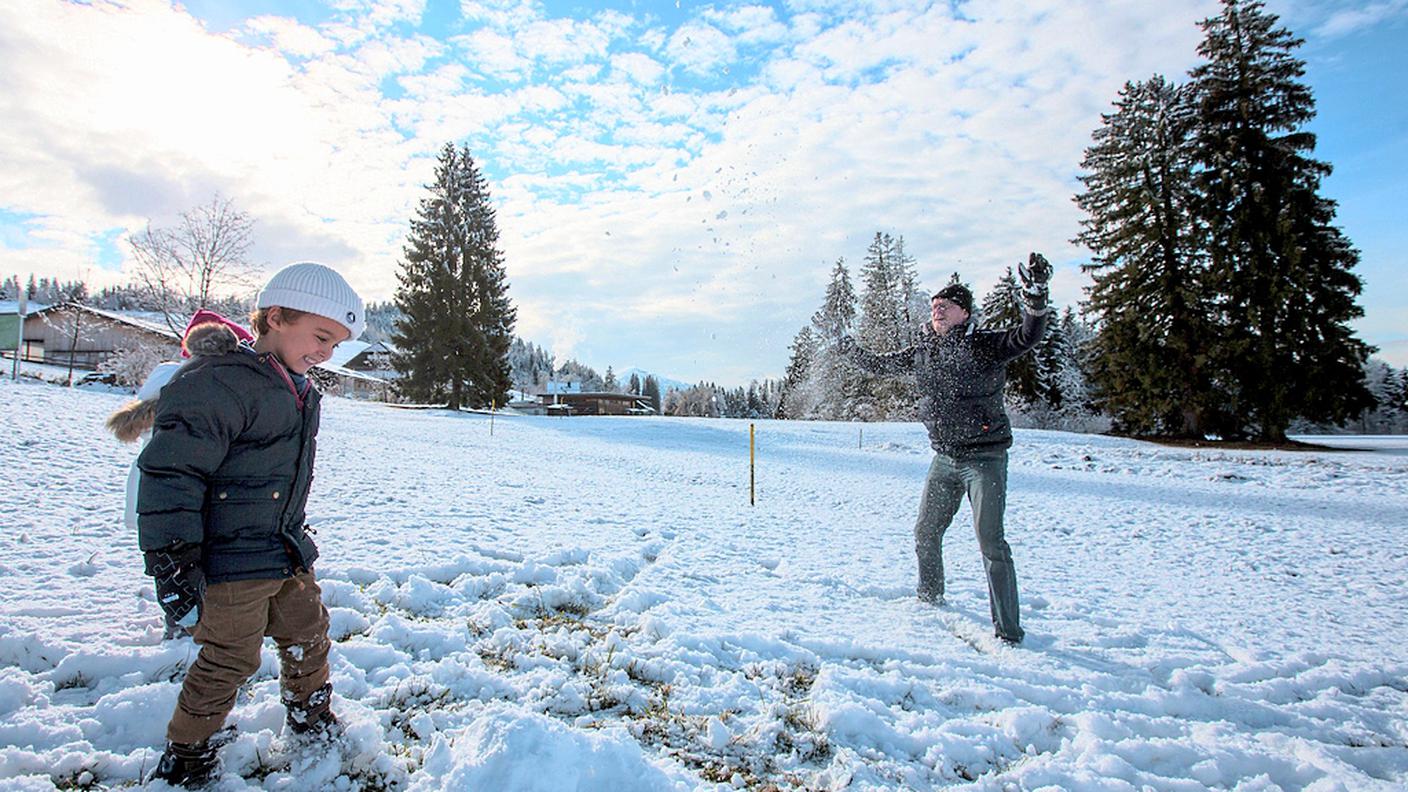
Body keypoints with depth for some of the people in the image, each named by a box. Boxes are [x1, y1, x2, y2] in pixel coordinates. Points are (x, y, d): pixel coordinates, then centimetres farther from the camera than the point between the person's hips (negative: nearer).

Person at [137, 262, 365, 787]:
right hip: (231, 559, -8)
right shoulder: (221, 383, -21)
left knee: (308, 634, 20)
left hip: (288, 552, 9)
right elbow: (171, 470, -23)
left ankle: (310, 715, 42)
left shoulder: (300, 392, 9)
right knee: (231, 659, 4)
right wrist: (174, 557, -23)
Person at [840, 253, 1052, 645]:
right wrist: (853, 351, 27)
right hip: (945, 458, 6)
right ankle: (931, 598, 41)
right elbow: (882, 365, 22)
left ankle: (1008, 629, 3)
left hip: (985, 457, -6)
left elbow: (1026, 336, -25)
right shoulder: (923, 352, 6)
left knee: (991, 543, -10)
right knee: (925, 533, 15)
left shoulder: (985, 345, -8)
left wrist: (1036, 297, -38)